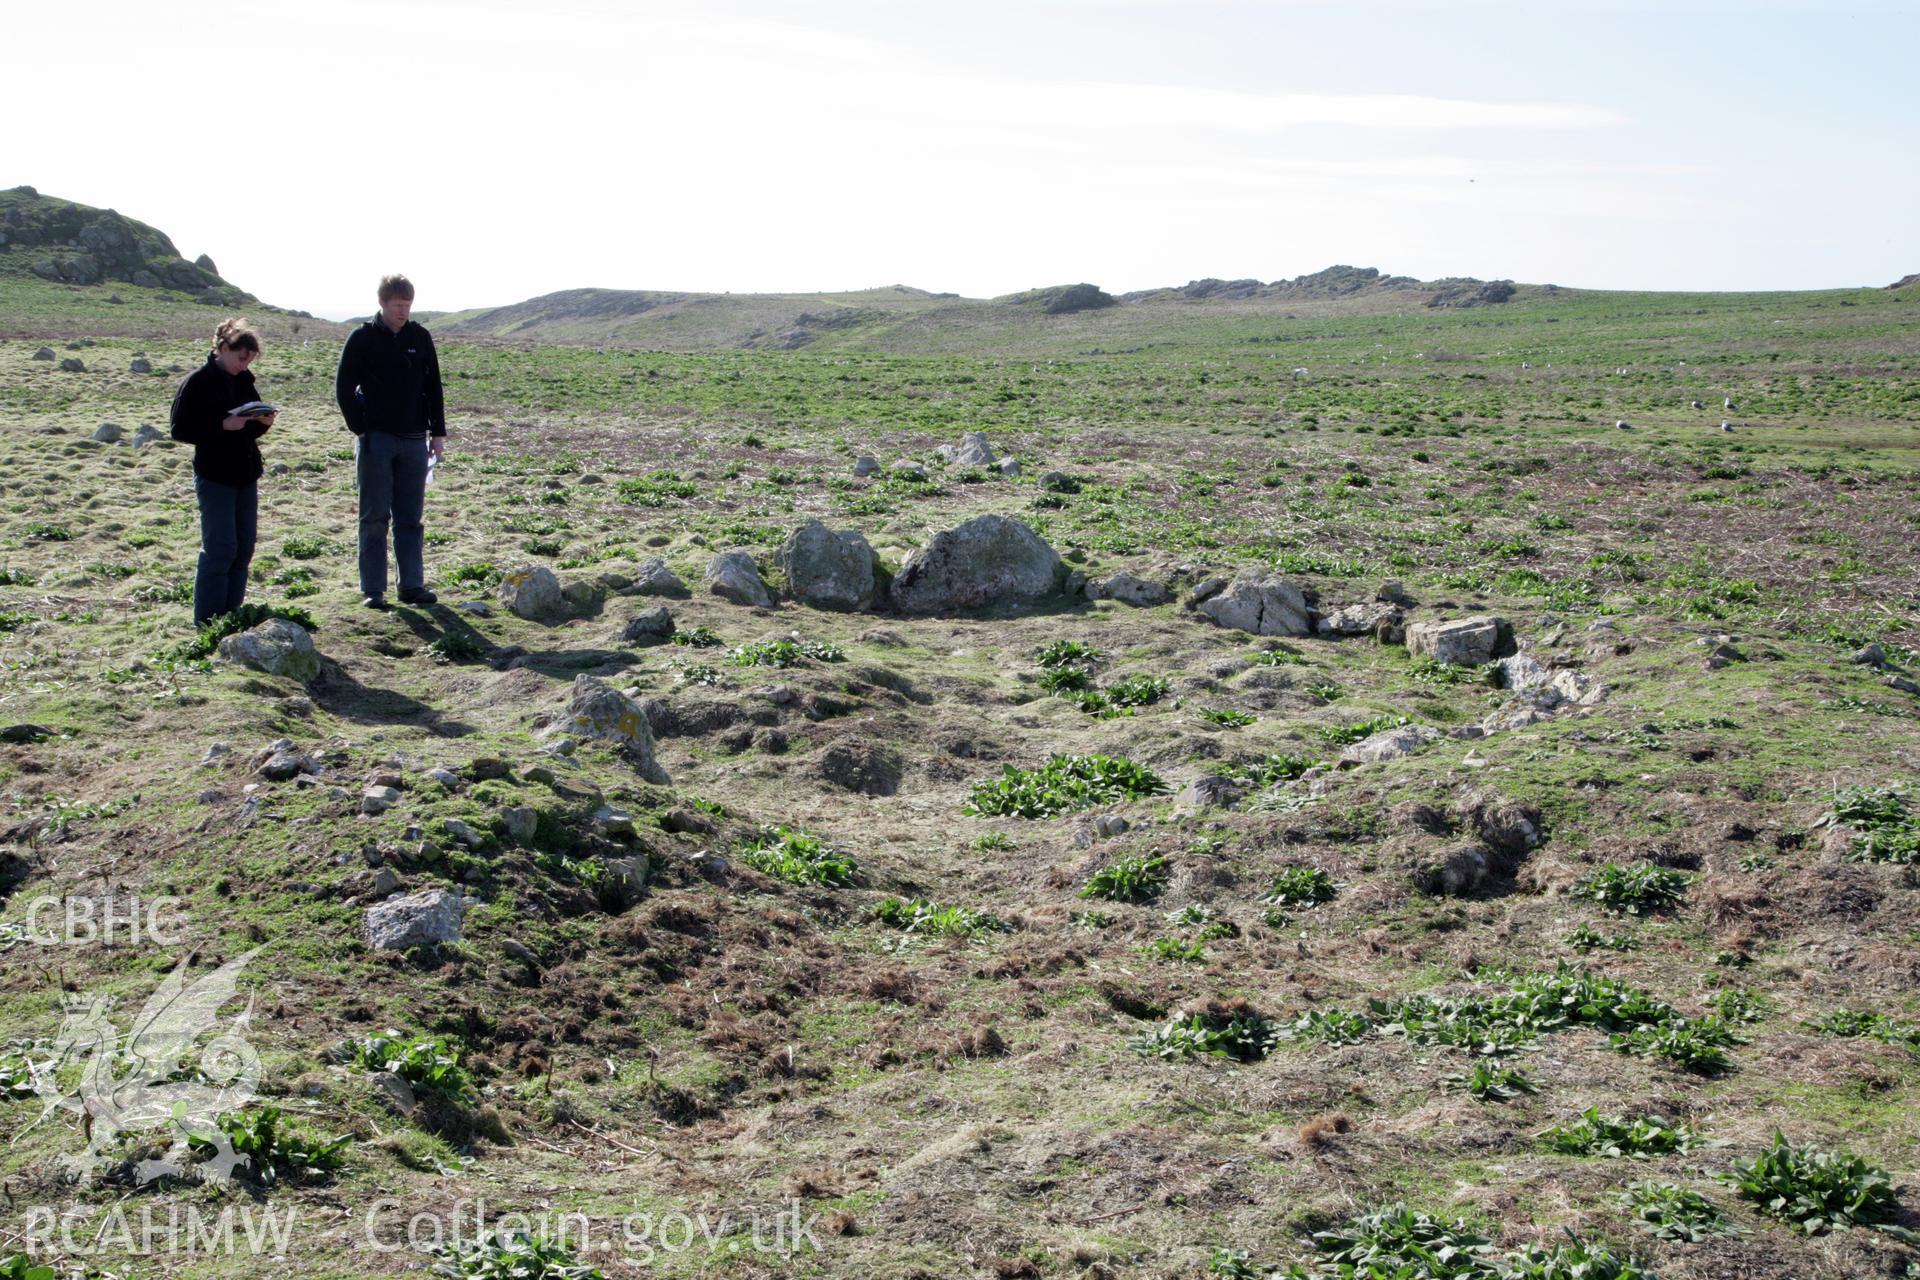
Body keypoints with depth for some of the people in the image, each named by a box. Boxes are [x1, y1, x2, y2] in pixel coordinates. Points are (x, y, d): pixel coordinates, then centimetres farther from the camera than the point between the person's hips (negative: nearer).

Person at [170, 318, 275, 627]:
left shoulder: (244, 380, 11)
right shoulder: (197, 382, -9)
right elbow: (180, 430, -12)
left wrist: (263, 422, -3)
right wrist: (223, 425, -21)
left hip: (246, 476, 7)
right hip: (215, 478, -7)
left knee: (244, 549, 9)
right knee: (220, 549, -7)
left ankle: (231, 616, 18)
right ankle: (208, 622, 0)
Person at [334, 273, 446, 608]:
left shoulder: (420, 338, 7)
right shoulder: (363, 338, -2)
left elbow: (433, 388, 11)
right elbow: (344, 388, -1)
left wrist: (438, 433, 6)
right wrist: (360, 429, -7)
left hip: (414, 441, 3)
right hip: (375, 440, -3)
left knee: (410, 518, 7)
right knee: (374, 519, 1)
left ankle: (412, 585, 11)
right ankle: (372, 590, 4)